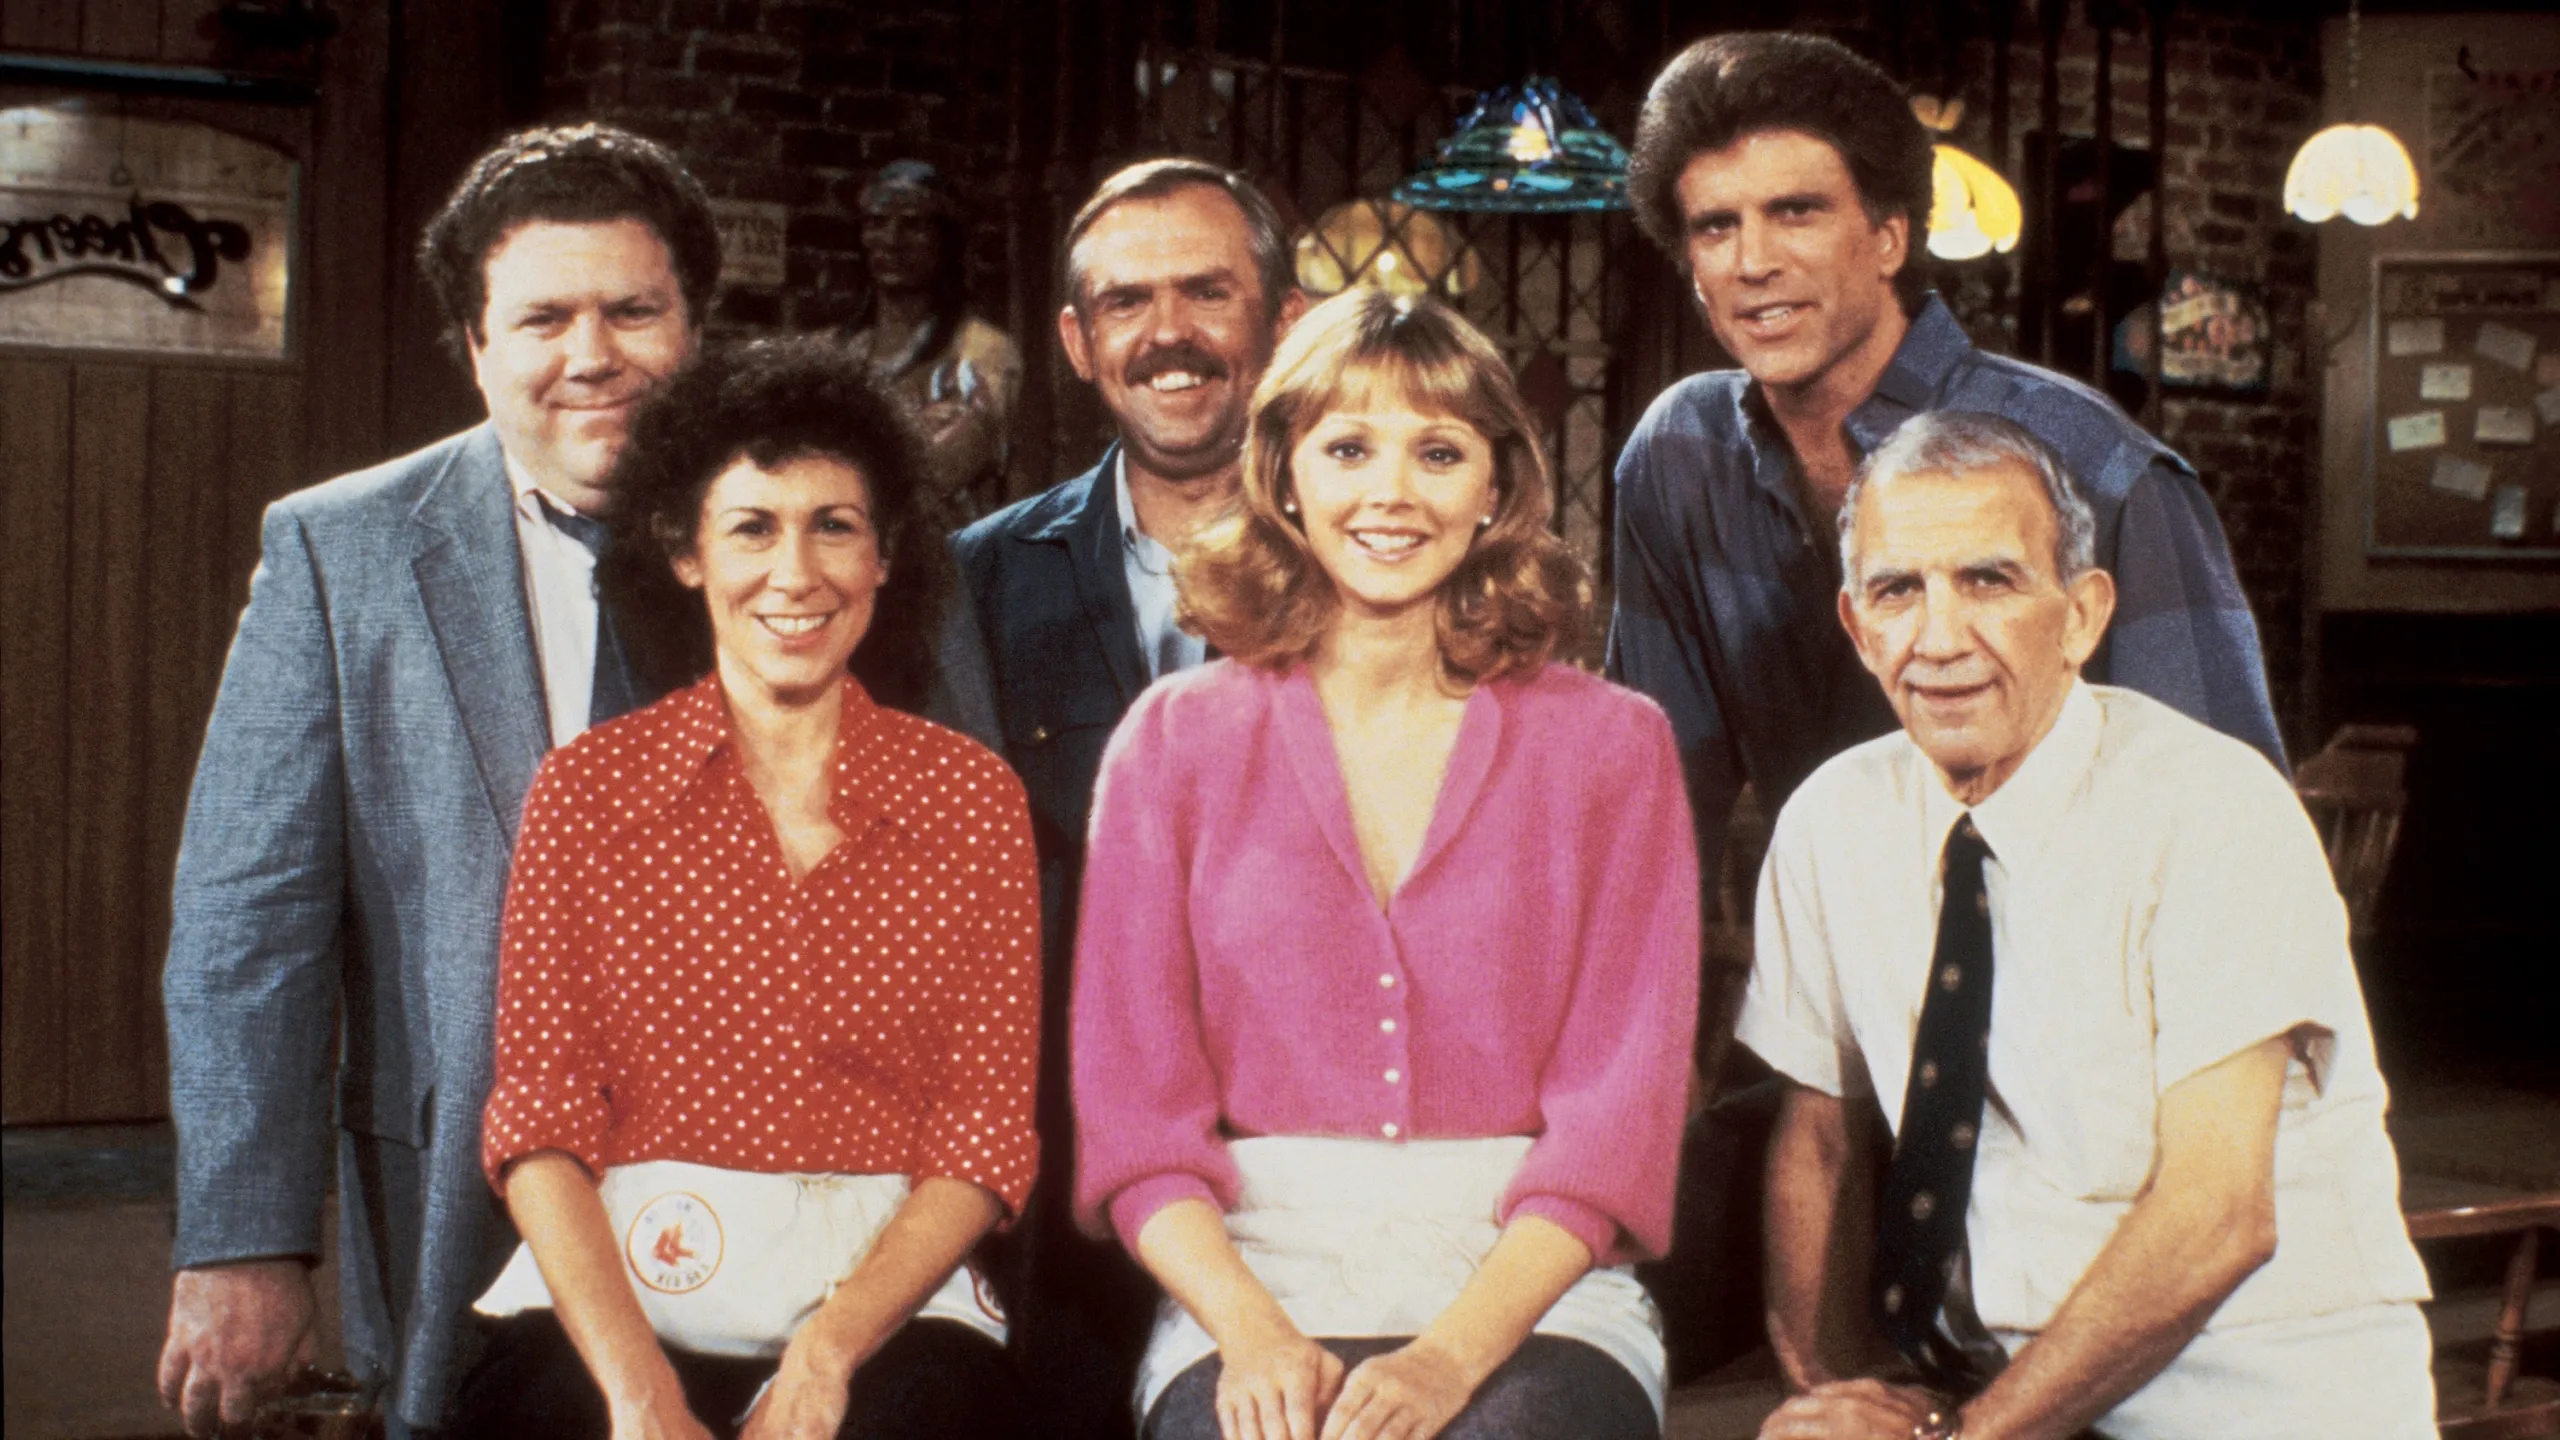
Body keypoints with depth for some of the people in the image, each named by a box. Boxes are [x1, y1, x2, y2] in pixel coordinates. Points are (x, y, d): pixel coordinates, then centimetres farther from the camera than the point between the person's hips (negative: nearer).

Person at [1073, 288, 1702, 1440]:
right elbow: (1131, 1099, 4)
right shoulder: (1172, 742, 9)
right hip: (1251, 1289, 0)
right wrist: (1252, 1332, -13)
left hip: (1533, 1291, 1)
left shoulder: (1611, 743, 7)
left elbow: (1619, 1103, 1)